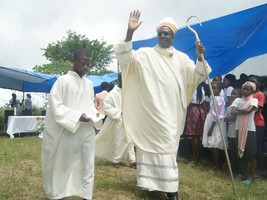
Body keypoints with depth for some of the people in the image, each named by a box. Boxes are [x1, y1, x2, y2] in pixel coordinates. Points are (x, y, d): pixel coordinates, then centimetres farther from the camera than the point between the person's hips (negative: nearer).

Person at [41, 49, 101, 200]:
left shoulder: (89, 83, 12)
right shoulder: (63, 80, -5)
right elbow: (55, 105, -10)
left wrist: (93, 113, -1)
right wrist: (77, 116, -18)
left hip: (87, 130, 5)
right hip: (66, 131, -5)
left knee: (88, 165, 4)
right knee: (62, 165, 7)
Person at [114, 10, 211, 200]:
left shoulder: (181, 58, 11)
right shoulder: (145, 54, 3)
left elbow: (196, 78, 7)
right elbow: (125, 59, -12)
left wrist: (200, 58, -12)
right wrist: (130, 33, -24)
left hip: (171, 113, 3)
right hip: (149, 111, -2)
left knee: (167, 148, 6)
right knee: (150, 146, 1)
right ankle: (152, 183, 12)